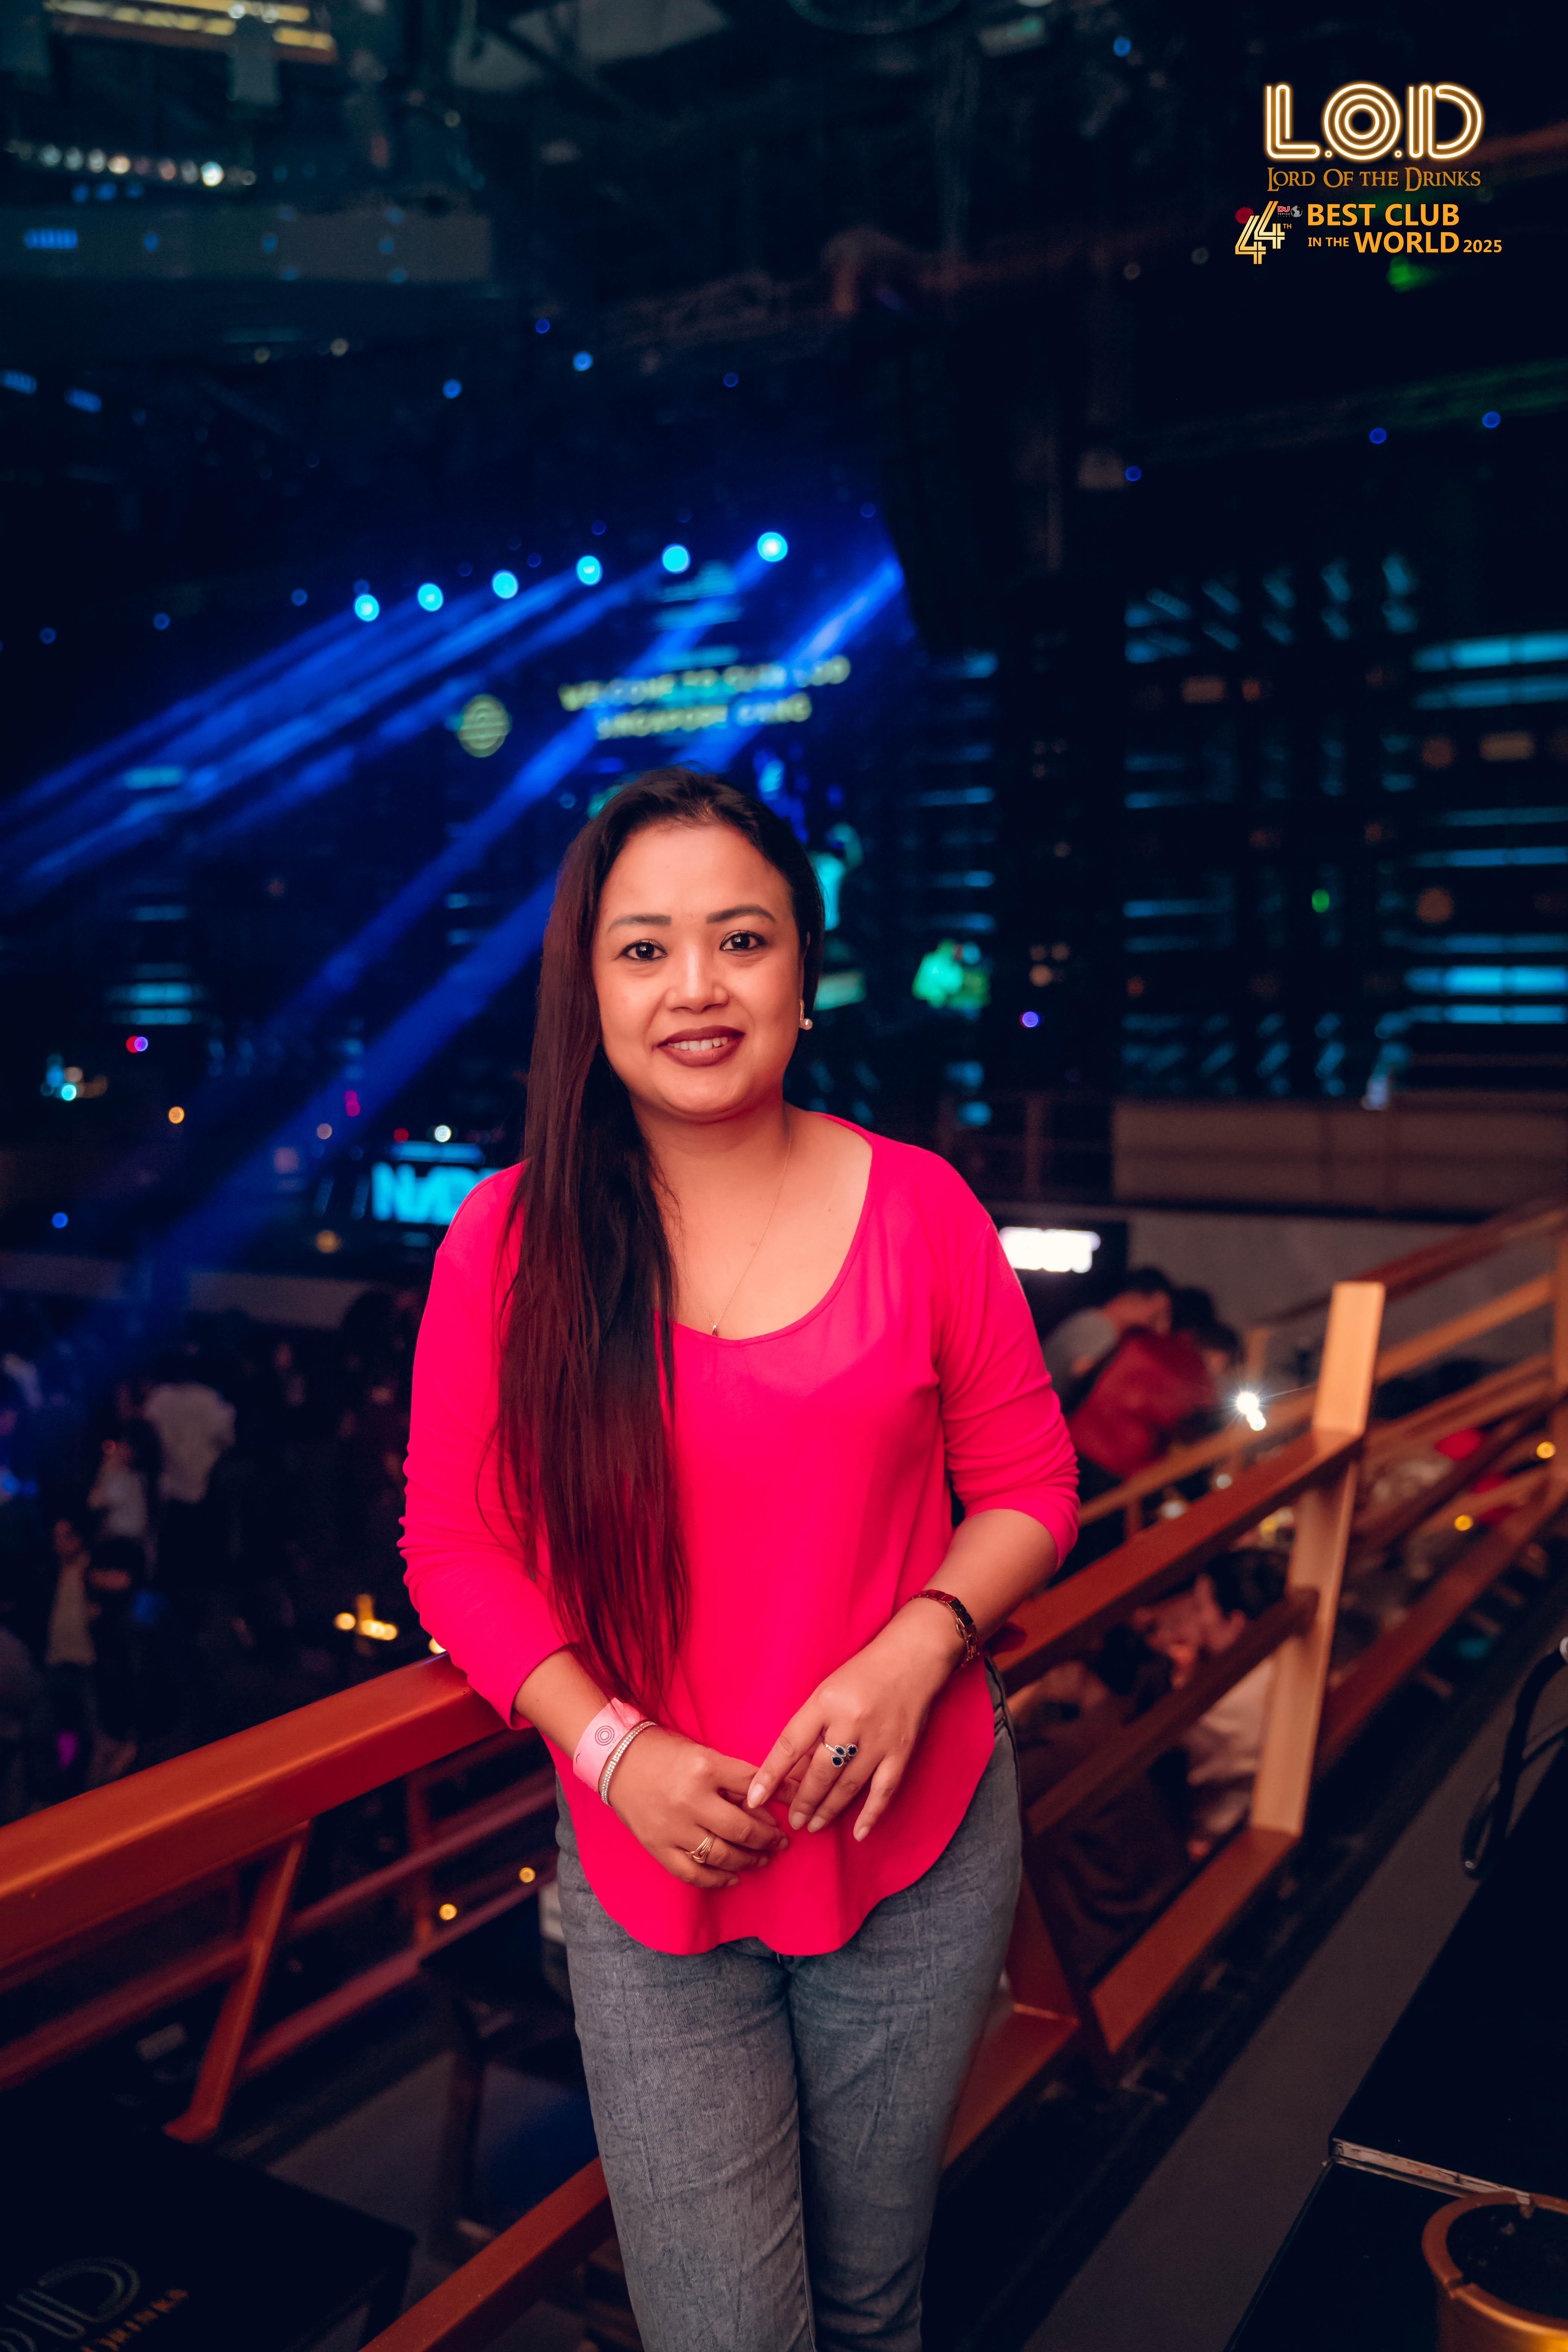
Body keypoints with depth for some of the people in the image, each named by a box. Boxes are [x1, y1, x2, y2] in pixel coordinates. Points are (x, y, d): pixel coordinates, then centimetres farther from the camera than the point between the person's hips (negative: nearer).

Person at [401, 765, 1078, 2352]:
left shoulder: (918, 1207, -8)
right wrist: (614, 1745, -15)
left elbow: (1026, 1486, 1)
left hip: (916, 1855, 1)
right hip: (648, 1873, -1)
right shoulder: (509, 1240, -10)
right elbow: (455, 1549, -3)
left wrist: (916, 1647, -17)